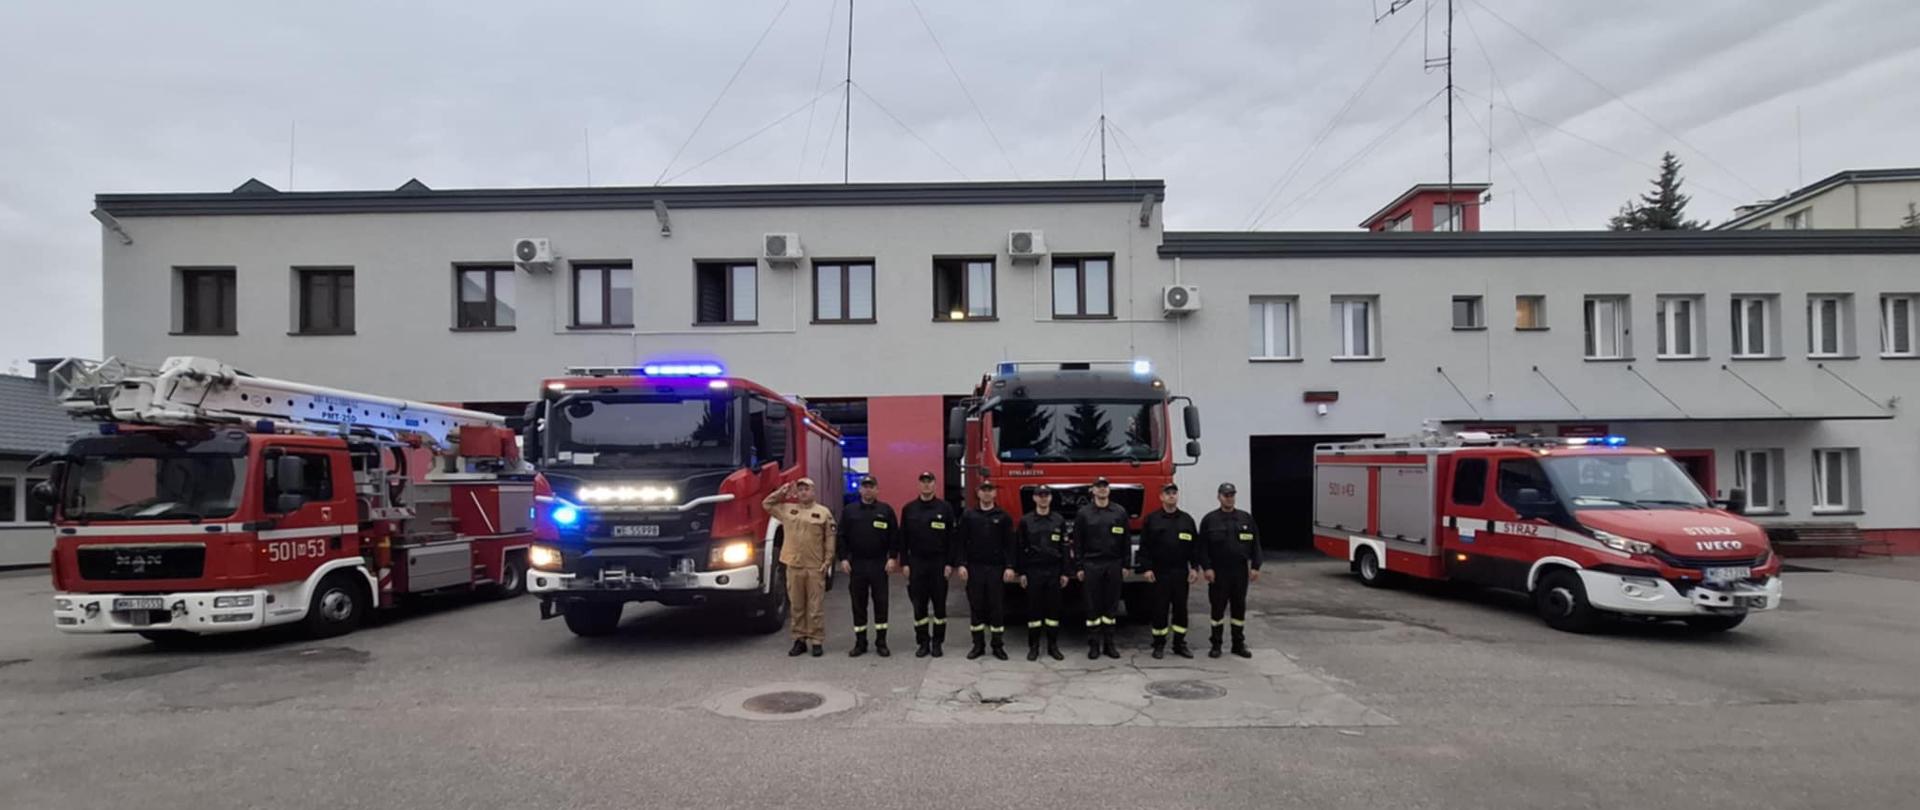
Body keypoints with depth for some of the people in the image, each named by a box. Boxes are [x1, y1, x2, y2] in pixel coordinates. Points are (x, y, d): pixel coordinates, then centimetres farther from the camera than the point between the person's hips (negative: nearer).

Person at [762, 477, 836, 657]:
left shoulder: (823, 512, 0)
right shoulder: (787, 509, 9)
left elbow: (829, 539, 0)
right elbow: (766, 504, 18)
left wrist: (827, 561, -6)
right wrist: (781, 492, 5)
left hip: (815, 567, -3)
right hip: (793, 566, 3)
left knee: (816, 607, 1)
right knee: (797, 607, 10)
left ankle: (817, 642, 8)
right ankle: (799, 640, 19)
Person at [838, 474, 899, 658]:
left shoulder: (886, 510, 3)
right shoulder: (849, 511, 7)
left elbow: (894, 536, 2)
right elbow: (842, 537, 6)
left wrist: (893, 558, -6)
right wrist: (843, 558, -2)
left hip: (879, 564, -1)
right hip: (856, 564, 1)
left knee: (881, 602, 2)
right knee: (858, 604, 6)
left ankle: (881, 642, 10)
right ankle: (860, 642, 14)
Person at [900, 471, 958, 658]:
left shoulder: (945, 507, -1)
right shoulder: (908, 509, 4)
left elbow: (952, 537, -2)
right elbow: (903, 538, 6)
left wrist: (949, 563, -7)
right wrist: (904, 563, 0)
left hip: (939, 563, -1)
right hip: (916, 563, 1)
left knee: (939, 604, 4)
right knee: (919, 605, 4)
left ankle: (937, 642, 14)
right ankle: (923, 642, 13)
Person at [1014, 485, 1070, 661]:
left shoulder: (1059, 521, 5)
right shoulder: (1025, 521, 1)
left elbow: (1065, 548, 5)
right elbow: (1019, 548, 1)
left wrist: (1064, 572, 1)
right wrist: (1021, 572, -3)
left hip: (1054, 571, 1)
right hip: (1033, 571, -1)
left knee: (1053, 608, 5)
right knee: (1033, 608, 2)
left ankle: (1053, 646, 15)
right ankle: (1033, 646, 11)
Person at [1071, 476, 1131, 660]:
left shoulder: (1120, 512, 5)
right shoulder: (1084, 513, 1)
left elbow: (1125, 541, 6)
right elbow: (1076, 542, 1)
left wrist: (1125, 565, 2)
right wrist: (1078, 567, -3)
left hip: (1113, 565, 1)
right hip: (1091, 565, -1)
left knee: (1112, 605, 5)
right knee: (1093, 605, 2)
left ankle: (1109, 644, 14)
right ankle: (1093, 644, 9)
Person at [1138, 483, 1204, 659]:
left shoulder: (1187, 519, 8)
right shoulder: (1152, 519, 0)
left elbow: (1196, 545, 7)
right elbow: (1144, 546, -2)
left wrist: (1195, 567, -1)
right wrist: (1146, 568, -9)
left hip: (1181, 572, 2)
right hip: (1160, 572, -2)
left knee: (1180, 608, 7)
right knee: (1159, 609, 2)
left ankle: (1180, 644, 16)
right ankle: (1159, 645, 12)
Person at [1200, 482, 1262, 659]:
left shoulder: (1246, 518, 7)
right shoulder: (1210, 519, -1)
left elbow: (1255, 544, 7)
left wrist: (1255, 567, 0)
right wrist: (1207, 568, -11)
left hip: (1240, 571, 3)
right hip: (1218, 572, -2)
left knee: (1239, 608, 9)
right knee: (1217, 608, 4)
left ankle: (1239, 644, 19)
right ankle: (1216, 645, 13)